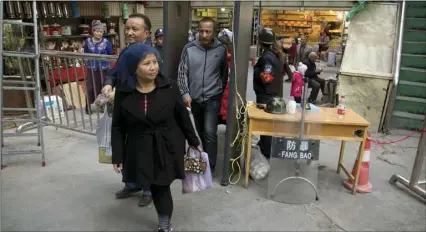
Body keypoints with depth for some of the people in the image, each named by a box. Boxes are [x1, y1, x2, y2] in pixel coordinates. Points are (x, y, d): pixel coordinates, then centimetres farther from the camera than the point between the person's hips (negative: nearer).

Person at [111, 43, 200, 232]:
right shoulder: (123, 92, -7)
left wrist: (193, 142, 8)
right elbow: (118, 127, -1)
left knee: (161, 187, 3)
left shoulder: (169, 87, -9)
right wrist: (117, 155, -2)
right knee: (155, 186, 12)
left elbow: (183, 117, 1)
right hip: (140, 150, 1)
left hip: (168, 148, -1)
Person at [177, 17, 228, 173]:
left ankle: (210, 167, 1)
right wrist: (185, 93, -12)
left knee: (209, 133, -10)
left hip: (212, 98, -2)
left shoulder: (221, 49, -6)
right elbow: (182, 73, -4)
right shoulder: (189, 49, -6)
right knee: (201, 132, 16)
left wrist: (221, 91, 8)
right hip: (195, 98, 2)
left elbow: (225, 73, 4)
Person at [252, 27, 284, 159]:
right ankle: (264, 144, 38)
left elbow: (266, 78, -29)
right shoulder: (277, 54, 9)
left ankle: (267, 152, 11)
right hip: (275, 93, 10)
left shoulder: (267, 57, -21)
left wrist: (256, 71, -13)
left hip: (266, 95, -10)